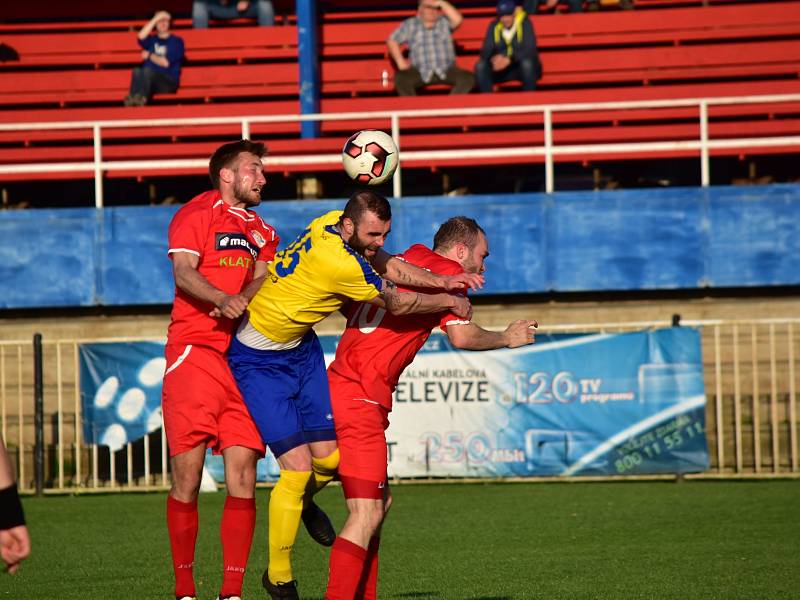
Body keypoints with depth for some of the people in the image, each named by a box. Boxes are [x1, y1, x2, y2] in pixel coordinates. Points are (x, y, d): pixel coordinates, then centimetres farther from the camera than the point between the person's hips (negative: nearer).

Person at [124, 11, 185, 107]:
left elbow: (166, 62, -3)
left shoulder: (176, 41, 8)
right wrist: (155, 19, -3)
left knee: (147, 70, -35)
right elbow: (141, 37, -5)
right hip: (148, 79, 3)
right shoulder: (152, 40, 20)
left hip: (168, 83, -3)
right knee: (137, 71, -31)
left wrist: (149, 56, 7)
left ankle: (141, 98, -59)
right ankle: (132, 98, -56)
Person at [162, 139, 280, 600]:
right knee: (187, 473, -6)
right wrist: (223, 300, -26)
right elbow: (183, 271, -8)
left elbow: (262, 280, 6)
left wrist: (242, 302, -16)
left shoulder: (262, 232, 22)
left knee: (242, 475, -5)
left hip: (245, 357, 5)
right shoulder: (197, 213, 5)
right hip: (194, 351, -5)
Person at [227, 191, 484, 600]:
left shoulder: (331, 224, -9)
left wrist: (442, 281, -9)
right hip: (260, 361, -9)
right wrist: (449, 302, -2)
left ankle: (301, 500, 40)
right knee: (298, 468, -11)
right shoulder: (340, 263, -32)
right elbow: (397, 304, -17)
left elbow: (386, 265, 4)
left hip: (302, 348, 9)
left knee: (328, 459, 5)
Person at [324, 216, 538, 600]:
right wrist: (507, 338, 4)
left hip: (337, 385, 9)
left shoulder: (402, 260, 19)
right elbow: (461, 336, -13)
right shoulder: (448, 271, -2)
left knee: (380, 502, 19)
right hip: (360, 400, -9)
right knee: (366, 516, -12)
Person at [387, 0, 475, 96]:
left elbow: (458, 20, -13)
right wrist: (400, 62, 0)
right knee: (400, 79, -29)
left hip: (446, 71, 0)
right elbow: (392, 41, 11)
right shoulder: (410, 25, 9)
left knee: (468, 78, -26)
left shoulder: (444, 22, 7)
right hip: (421, 73, 0)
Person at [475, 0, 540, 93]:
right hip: (503, 70, 3)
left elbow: (530, 50, -24)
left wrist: (509, 59, -38)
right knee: (480, 66, -21)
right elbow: (485, 51, -8)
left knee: (527, 62, -36)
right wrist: (493, 58, -33)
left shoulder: (525, 23, -14)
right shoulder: (494, 26, -4)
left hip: (523, 68, -3)